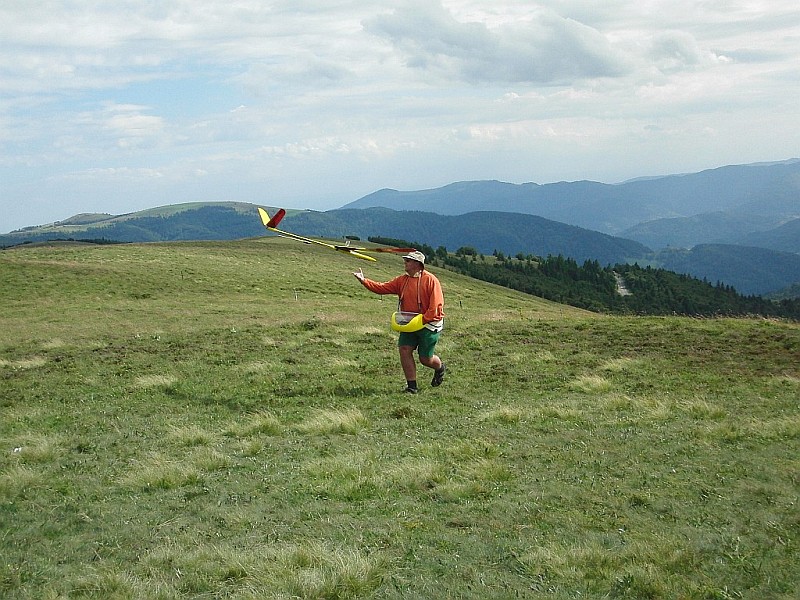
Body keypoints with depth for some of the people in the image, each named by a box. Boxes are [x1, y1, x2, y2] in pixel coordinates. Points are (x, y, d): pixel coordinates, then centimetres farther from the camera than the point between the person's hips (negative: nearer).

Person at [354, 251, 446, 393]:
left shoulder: (430, 280, -13)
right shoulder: (402, 280, 6)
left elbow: (436, 305, -18)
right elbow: (382, 288, 2)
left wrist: (422, 320, -22)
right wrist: (363, 281, -10)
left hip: (429, 323, -6)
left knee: (425, 359, 1)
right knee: (404, 349, -10)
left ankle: (440, 368, 38)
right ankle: (412, 386, -1)